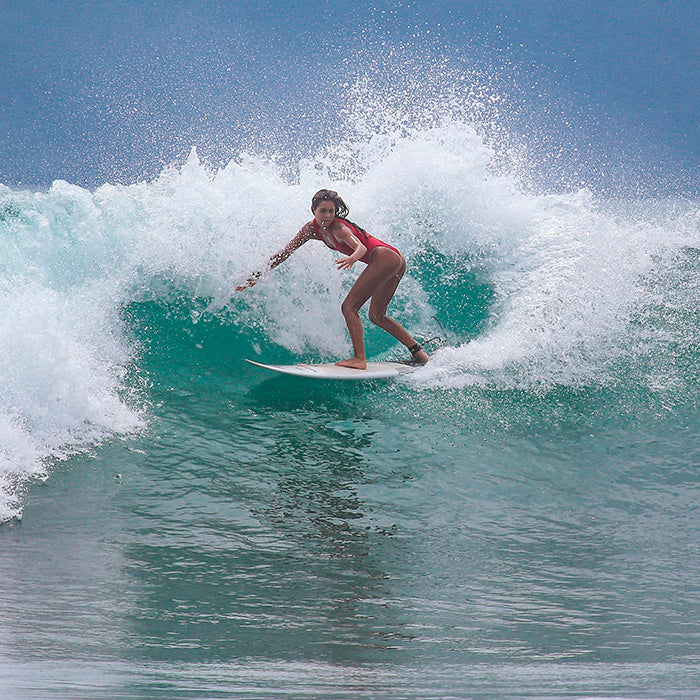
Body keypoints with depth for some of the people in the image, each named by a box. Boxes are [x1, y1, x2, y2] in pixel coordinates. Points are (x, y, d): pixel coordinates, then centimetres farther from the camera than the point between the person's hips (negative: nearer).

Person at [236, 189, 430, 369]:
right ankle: (418, 352, 22)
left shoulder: (338, 228, -18)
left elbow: (361, 247, -35)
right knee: (376, 316, 20)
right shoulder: (312, 229, 6)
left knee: (349, 307, -13)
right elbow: (285, 252, 10)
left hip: (385, 257, -10)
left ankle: (359, 358, -18)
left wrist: (352, 258, -57)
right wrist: (257, 275, 7)